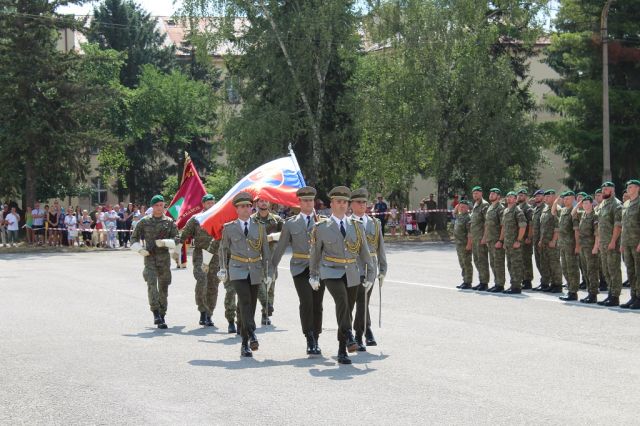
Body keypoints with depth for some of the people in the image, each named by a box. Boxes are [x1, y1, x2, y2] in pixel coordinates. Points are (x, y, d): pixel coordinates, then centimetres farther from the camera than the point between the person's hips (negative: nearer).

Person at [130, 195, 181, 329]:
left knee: (163, 287, 4)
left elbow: (177, 239, 0)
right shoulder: (144, 221, 5)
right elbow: (134, 238, 12)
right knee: (151, 284, -19)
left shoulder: (169, 222, 6)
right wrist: (139, 249, -6)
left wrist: (165, 242, -18)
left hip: (164, 258, 1)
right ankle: (156, 314, -24)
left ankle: (162, 317, 13)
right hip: (150, 257, -1)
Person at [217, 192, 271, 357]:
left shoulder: (260, 227, 8)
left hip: (255, 271, 2)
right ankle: (251, 335, -30)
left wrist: (267, 274, 6)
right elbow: (223, 250, 16)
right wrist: (223, 269, 13)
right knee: (245, 302, -21)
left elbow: (265, 252, 9)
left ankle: (245, 344, 12)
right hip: (238, 270, -2)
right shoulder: (229, 228, 5)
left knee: (250, 306, 4)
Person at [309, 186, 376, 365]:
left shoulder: (357, 226, 7)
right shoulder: (322, 227, 0)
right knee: (342, 302, -30)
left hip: (351, 274, 3)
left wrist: (370, 274, 8)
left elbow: (364, 252, 11)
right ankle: (349, 337, -30)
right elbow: (315, 253, 10)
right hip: (331, 273, -3)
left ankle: (342, 351, 17)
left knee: (347, 311, 7)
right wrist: (313, 275, 14)